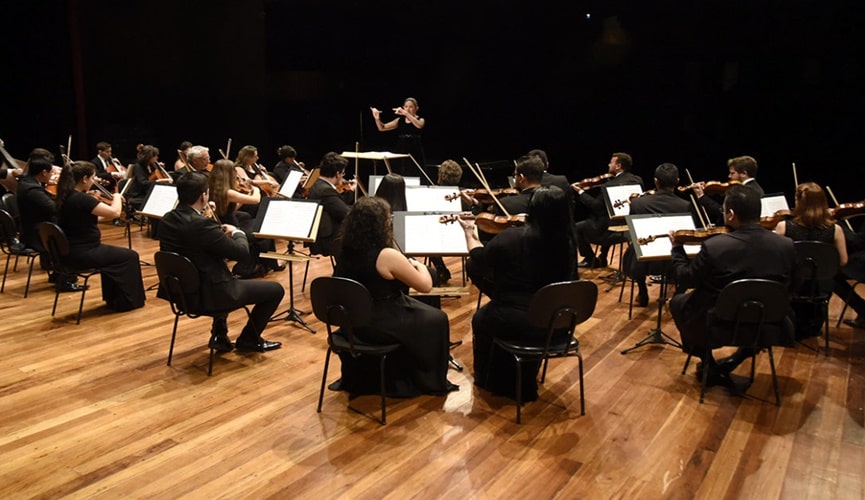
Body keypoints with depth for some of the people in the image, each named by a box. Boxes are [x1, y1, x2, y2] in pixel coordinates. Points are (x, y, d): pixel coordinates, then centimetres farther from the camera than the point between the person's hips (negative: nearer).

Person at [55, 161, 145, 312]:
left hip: (70, 251, 10)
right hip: (83, 254, -10)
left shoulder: (66, 196, 6)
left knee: (111, 253, 32)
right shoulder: (81, 199, -24)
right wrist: (117, 197, -8)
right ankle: (128, 301, 18)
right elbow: (115, 212, -26)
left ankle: (113, 298, 37)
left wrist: (94, 199, 14)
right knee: (130, 256, 6)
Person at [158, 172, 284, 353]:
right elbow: (241, 252, -19)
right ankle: (249, 339, 20)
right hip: (207, 294, -9)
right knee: (275, 290, 3)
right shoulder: (202, 224, -27)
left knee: (221, 274, 41)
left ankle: (220, 336, 36)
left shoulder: (167, 220, -1)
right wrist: (237, 232, 0)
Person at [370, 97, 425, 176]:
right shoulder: (400, 120, 9)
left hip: (415, 154, -3)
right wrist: (377, 118, -17)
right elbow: (382, 128, 3)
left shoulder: (420, 120, 1)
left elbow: (419, 126, -25)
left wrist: (405, 113, -33)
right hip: (401, 154, 3)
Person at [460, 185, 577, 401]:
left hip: (513, 322, -4)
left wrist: (470, 233, 19)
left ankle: (487, 380, 46)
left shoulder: (511, 237, -16)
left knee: (481, 318, 29)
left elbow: (477, 263, 0)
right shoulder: (567, 241, -5)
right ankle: (524, 385, 49)